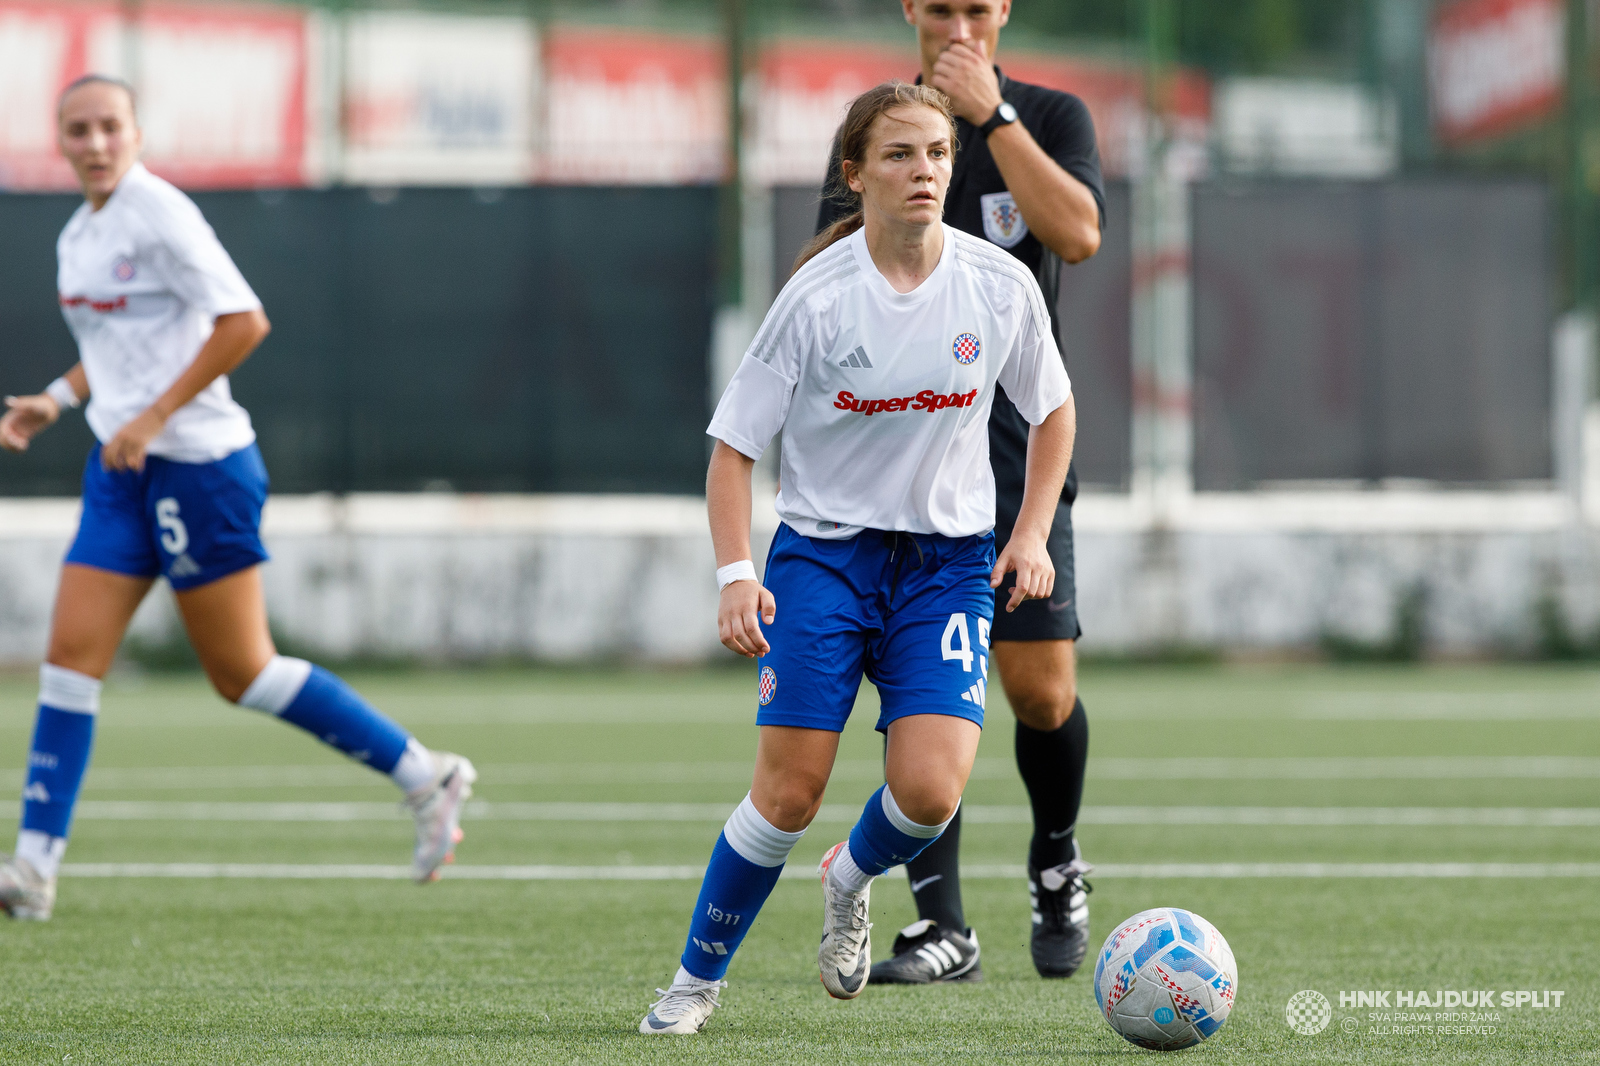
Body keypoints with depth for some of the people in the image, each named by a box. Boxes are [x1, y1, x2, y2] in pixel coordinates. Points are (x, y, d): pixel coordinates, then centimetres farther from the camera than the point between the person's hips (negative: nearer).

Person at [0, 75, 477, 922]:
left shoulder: (159, 216, -14)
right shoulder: (78, 235, 12)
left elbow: (243, 321, -19)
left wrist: (153, 416, -19)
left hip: (199, 463, -8)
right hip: (122, 470, 8)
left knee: (242, 674, -3)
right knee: (72, 653, -1)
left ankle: (424, 776, 10)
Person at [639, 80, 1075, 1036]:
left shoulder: (1002, 288, -5)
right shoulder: (818, 297, -12)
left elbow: (1053, 410, 14)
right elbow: (734, 444, -6)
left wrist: (1032, 535, 3)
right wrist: (736, 574, -19)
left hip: (949, 558, 2)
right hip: (824, 552, -2)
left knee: (930, 791, -15)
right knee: (788, 795, -8)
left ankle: (852, 878, 21)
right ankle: (699, 978, 14)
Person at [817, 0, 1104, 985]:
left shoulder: (1052, 117, 4)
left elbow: (1079, 234, -15)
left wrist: (993, 113, -16)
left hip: (1014, 433, -1)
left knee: (1041, 692, -5)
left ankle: (1057, 866, 24)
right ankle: (942, 929, -4)